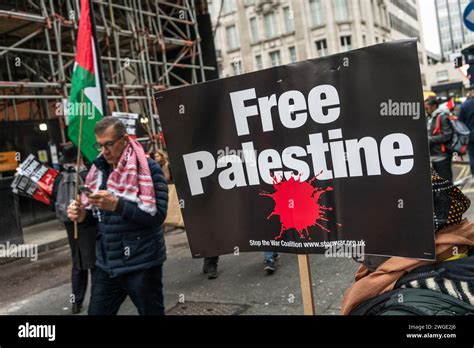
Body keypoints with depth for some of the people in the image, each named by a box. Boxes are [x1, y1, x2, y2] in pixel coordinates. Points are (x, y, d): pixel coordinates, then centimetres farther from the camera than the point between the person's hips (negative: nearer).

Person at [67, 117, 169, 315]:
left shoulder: (148, 169, -11)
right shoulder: (98, 170, 8)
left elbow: (157, 215, -19)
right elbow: (96, 214, 16)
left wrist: (117, 205, -27)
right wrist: (82, 215, -7)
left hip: (141, 265, -5)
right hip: (105, 265, 6)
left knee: (150, 312, 10)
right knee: (96, 312, 13)